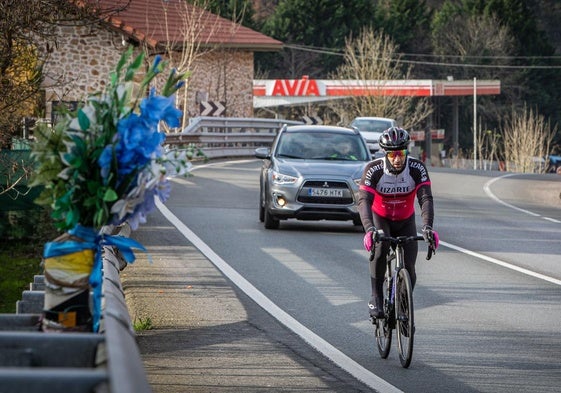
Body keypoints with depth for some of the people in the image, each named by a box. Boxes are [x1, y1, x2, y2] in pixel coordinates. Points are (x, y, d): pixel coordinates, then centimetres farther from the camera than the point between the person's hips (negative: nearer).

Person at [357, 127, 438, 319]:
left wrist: (427, 227, -48)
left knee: (409, 267, -9)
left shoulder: (417, 168, -23)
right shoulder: (373, 169, -27)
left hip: (405, 222, 2)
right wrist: (370, 229, -53)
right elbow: (364, 201, -36)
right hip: (380, 218, -2)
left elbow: (426, 198, -31)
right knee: (380, 247, -34)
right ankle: (376, 297, -21)